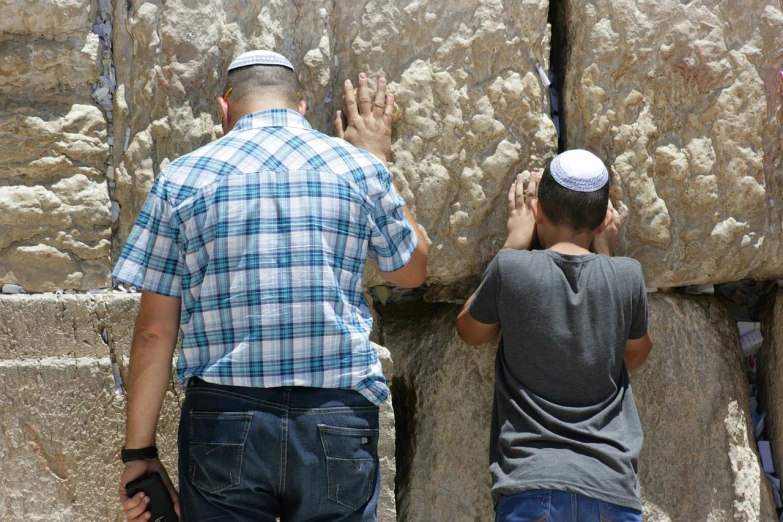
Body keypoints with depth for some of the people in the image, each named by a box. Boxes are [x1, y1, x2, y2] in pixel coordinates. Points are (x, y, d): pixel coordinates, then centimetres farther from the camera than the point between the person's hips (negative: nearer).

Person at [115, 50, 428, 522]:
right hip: (337, 426, 1)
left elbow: (155, 331, 0)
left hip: (224, 418, 0)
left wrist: (140, 451, 7)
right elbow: (412, 270, 20)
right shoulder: (359, 168, 3)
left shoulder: (184, 178, 2)